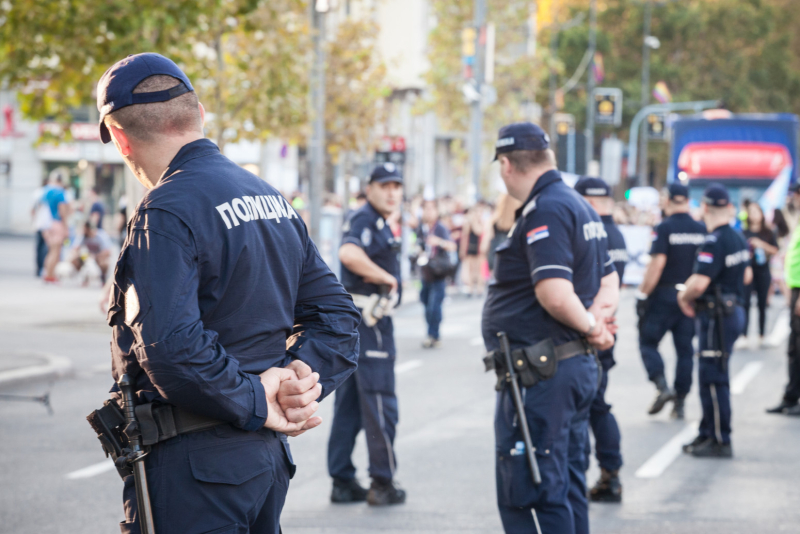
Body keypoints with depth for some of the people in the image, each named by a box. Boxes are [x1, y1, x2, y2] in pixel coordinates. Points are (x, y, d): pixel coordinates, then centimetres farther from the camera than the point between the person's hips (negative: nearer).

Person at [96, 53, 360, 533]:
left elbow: (170, 346, -27)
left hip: (196, 467, -9)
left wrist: (256, 404, -16)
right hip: (270, 456, 9)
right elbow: (337, 316, 16)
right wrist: (301, 375, 1)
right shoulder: (273, 199, 13)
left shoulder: (166, 212, -15)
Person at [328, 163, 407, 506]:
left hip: (359, 318, 10)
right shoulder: (365, 220, -15)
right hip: (369, 319, -10)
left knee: (349, 405, 11)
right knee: (379, 401, -4)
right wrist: (387, 277, -23)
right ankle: (383, 484, 2)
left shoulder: (378, 224, 18)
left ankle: (342, 482, 15)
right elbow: (349, 253, -35)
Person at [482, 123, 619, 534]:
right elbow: (608, 281, 22)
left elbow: (555, 294, -27)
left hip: (541, 375, -10)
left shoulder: (544, 211, -17)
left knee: (527, 493, -7)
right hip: (578, 364, 10)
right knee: (567, 485, 17)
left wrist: (589, 325, -11)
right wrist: (599, 313, 3)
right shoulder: (579, 206, 15)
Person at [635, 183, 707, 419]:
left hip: (664, 295, -4)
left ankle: (662, 386, -14)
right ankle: (679, 402, 10)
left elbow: (657, 265, -16)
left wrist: (642, 294, -11)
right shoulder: (702, 231, 5)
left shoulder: (664, 228, -10)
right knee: (685, 349, 9)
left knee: (648, 342, 6)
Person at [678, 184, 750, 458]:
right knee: (711, 377, 17)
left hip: (717, 316, -10)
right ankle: (708, 434, 24)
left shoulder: (714, 242, -20)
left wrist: (684, 297, -9)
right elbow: (746, 276, 23)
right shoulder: (739, 239, 10)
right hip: (735, 309, 10)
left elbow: (699, 283, -28)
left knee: (713, 379, -5)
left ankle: (720, 441, -2)